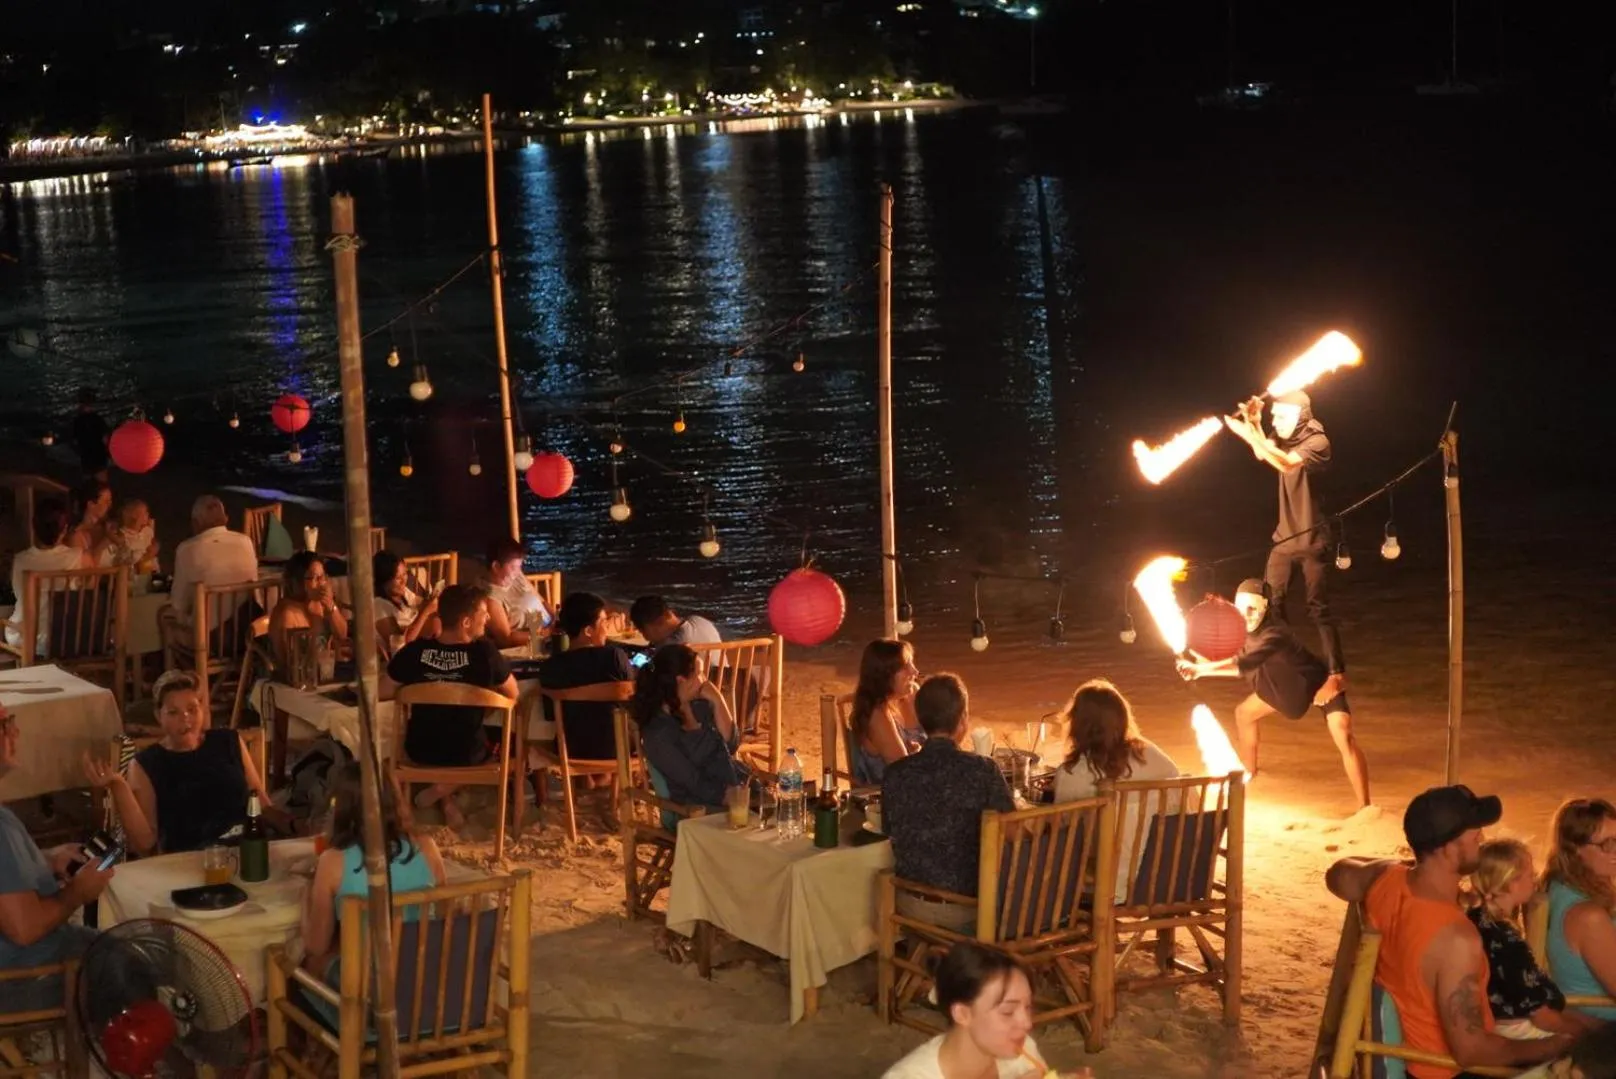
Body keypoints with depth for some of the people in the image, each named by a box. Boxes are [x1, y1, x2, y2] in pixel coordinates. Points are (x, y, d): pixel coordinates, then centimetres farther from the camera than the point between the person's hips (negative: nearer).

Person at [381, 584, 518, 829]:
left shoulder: (414, 650, -15)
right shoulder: (484, 651, -19)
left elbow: (382, 693, -4)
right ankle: (445, 789, 11)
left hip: (420, 751, 2)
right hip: (468, 754, -2)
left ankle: (449, 804, 21)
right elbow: (512, 694, -4)